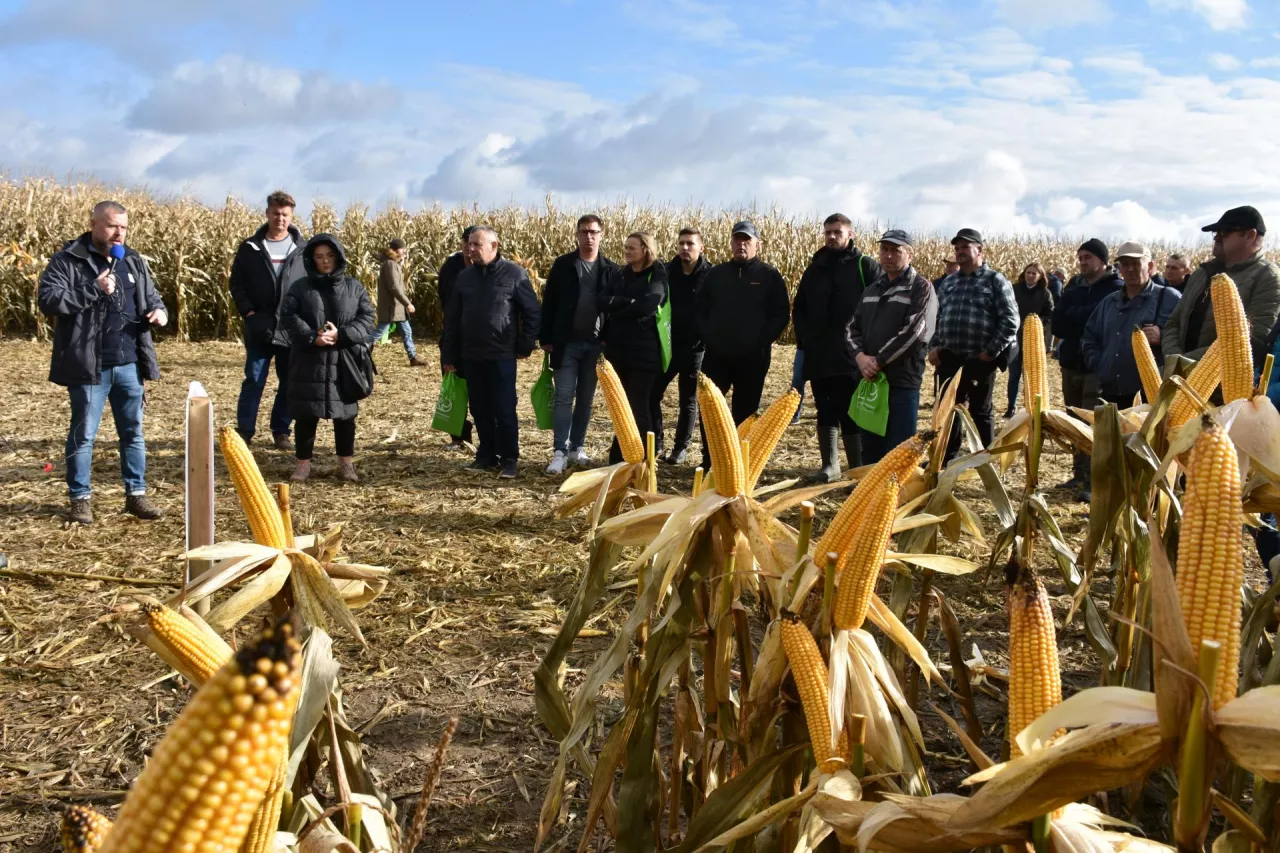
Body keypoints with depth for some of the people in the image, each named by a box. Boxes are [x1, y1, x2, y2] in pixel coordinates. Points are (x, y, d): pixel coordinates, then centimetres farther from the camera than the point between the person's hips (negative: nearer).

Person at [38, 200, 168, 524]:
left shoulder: (134, 262, 12)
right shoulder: (67, 260, -6)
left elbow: (151, 297, 19)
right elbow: (47, 300, -16)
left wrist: (159, 311, -5)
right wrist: (94, 289, -22)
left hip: (129, 364, 5)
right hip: (88, 366, -5)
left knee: (133, 432, 11)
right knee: (83, 434, 5)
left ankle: (136, 493, 21)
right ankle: (79, 498, 17)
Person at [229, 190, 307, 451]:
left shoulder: (302, 249, 3)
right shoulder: (250, 247, 3)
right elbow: (236, 282, 5)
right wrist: (247, 311, -6)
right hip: (260, 328, -1)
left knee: (290, 384, 7)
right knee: (253, 382, 0)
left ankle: (281, 431, 19)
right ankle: (244, 432, 7)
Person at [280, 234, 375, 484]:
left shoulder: (354, 287, 6)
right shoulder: (300, 287, 5)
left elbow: (367, 318, -1)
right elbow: (288, 317, -4)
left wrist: (341, 335, -15)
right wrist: (311, 337, -19)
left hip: (343, 362, 0)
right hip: (308, 361, 0)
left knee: (344, 413, 6)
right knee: (306, 414, 4)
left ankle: (346, 463, 16)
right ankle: (303, 463, 14)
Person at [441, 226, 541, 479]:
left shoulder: (514, 273, -6)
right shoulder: (464, 276, 7)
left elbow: (531, 311, -2)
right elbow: (452, 318, 11)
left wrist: (526, 345, -4)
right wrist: (448, 355, 9)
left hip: (502, 356, -5)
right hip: (471, 356, 5)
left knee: (504, 410, -1)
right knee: (480, 410, 11)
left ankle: (509, 459, 9)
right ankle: (486, 455, 22)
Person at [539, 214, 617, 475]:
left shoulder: (610, 269, 6)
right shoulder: (562, 265, 2)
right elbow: (549, 303, 2)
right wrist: (545, 338, -4)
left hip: (596, 344, 2)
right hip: (567, 342, -1)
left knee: (586, 398, 9)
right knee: (563, 397, -4)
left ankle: (577, 447, 20)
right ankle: (560, 452, -4)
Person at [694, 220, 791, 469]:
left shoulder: (769, 276, 1)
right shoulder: (717, 273, 10)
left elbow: (781, 315, -3)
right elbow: (699, 308, 12)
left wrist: (761, 342, -13)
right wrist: (706, 337, -3)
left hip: (752, 358, -2)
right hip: (716, 355, 3)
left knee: (744, 412, 4)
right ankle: (709, 460, 10)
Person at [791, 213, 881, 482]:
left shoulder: (866, 267, 0)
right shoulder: (815, 269, 15)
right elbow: (799, 309, 21)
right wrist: (804, 338, 7)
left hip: (852, 355, -5)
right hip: (819, 356, 5)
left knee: (851, 413, -5)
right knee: (825, 411, 10)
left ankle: (857, 470, 1)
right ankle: (829, 466, 18)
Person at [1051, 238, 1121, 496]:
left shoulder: (1116, 288, -5)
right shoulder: (1074, 286, 13)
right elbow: (1057, 323, 3)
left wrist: (1071, 316, -8)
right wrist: (1081, 318, -12)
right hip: (1071, 363, 7)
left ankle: (1093, 480, -8)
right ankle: (1079, 475, 19)